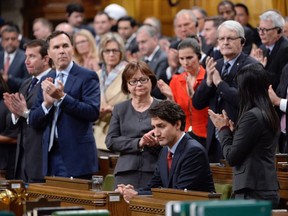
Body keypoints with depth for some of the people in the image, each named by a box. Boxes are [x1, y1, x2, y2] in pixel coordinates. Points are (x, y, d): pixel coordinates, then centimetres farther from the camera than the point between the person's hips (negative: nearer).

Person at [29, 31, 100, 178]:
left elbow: (93, 112, -14)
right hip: (51, 154, 5)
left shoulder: (87, 77, -2)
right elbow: (33, 122, 12)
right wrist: (46, 103, -9)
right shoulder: (47, 80, 15)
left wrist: (62, 97, -21)